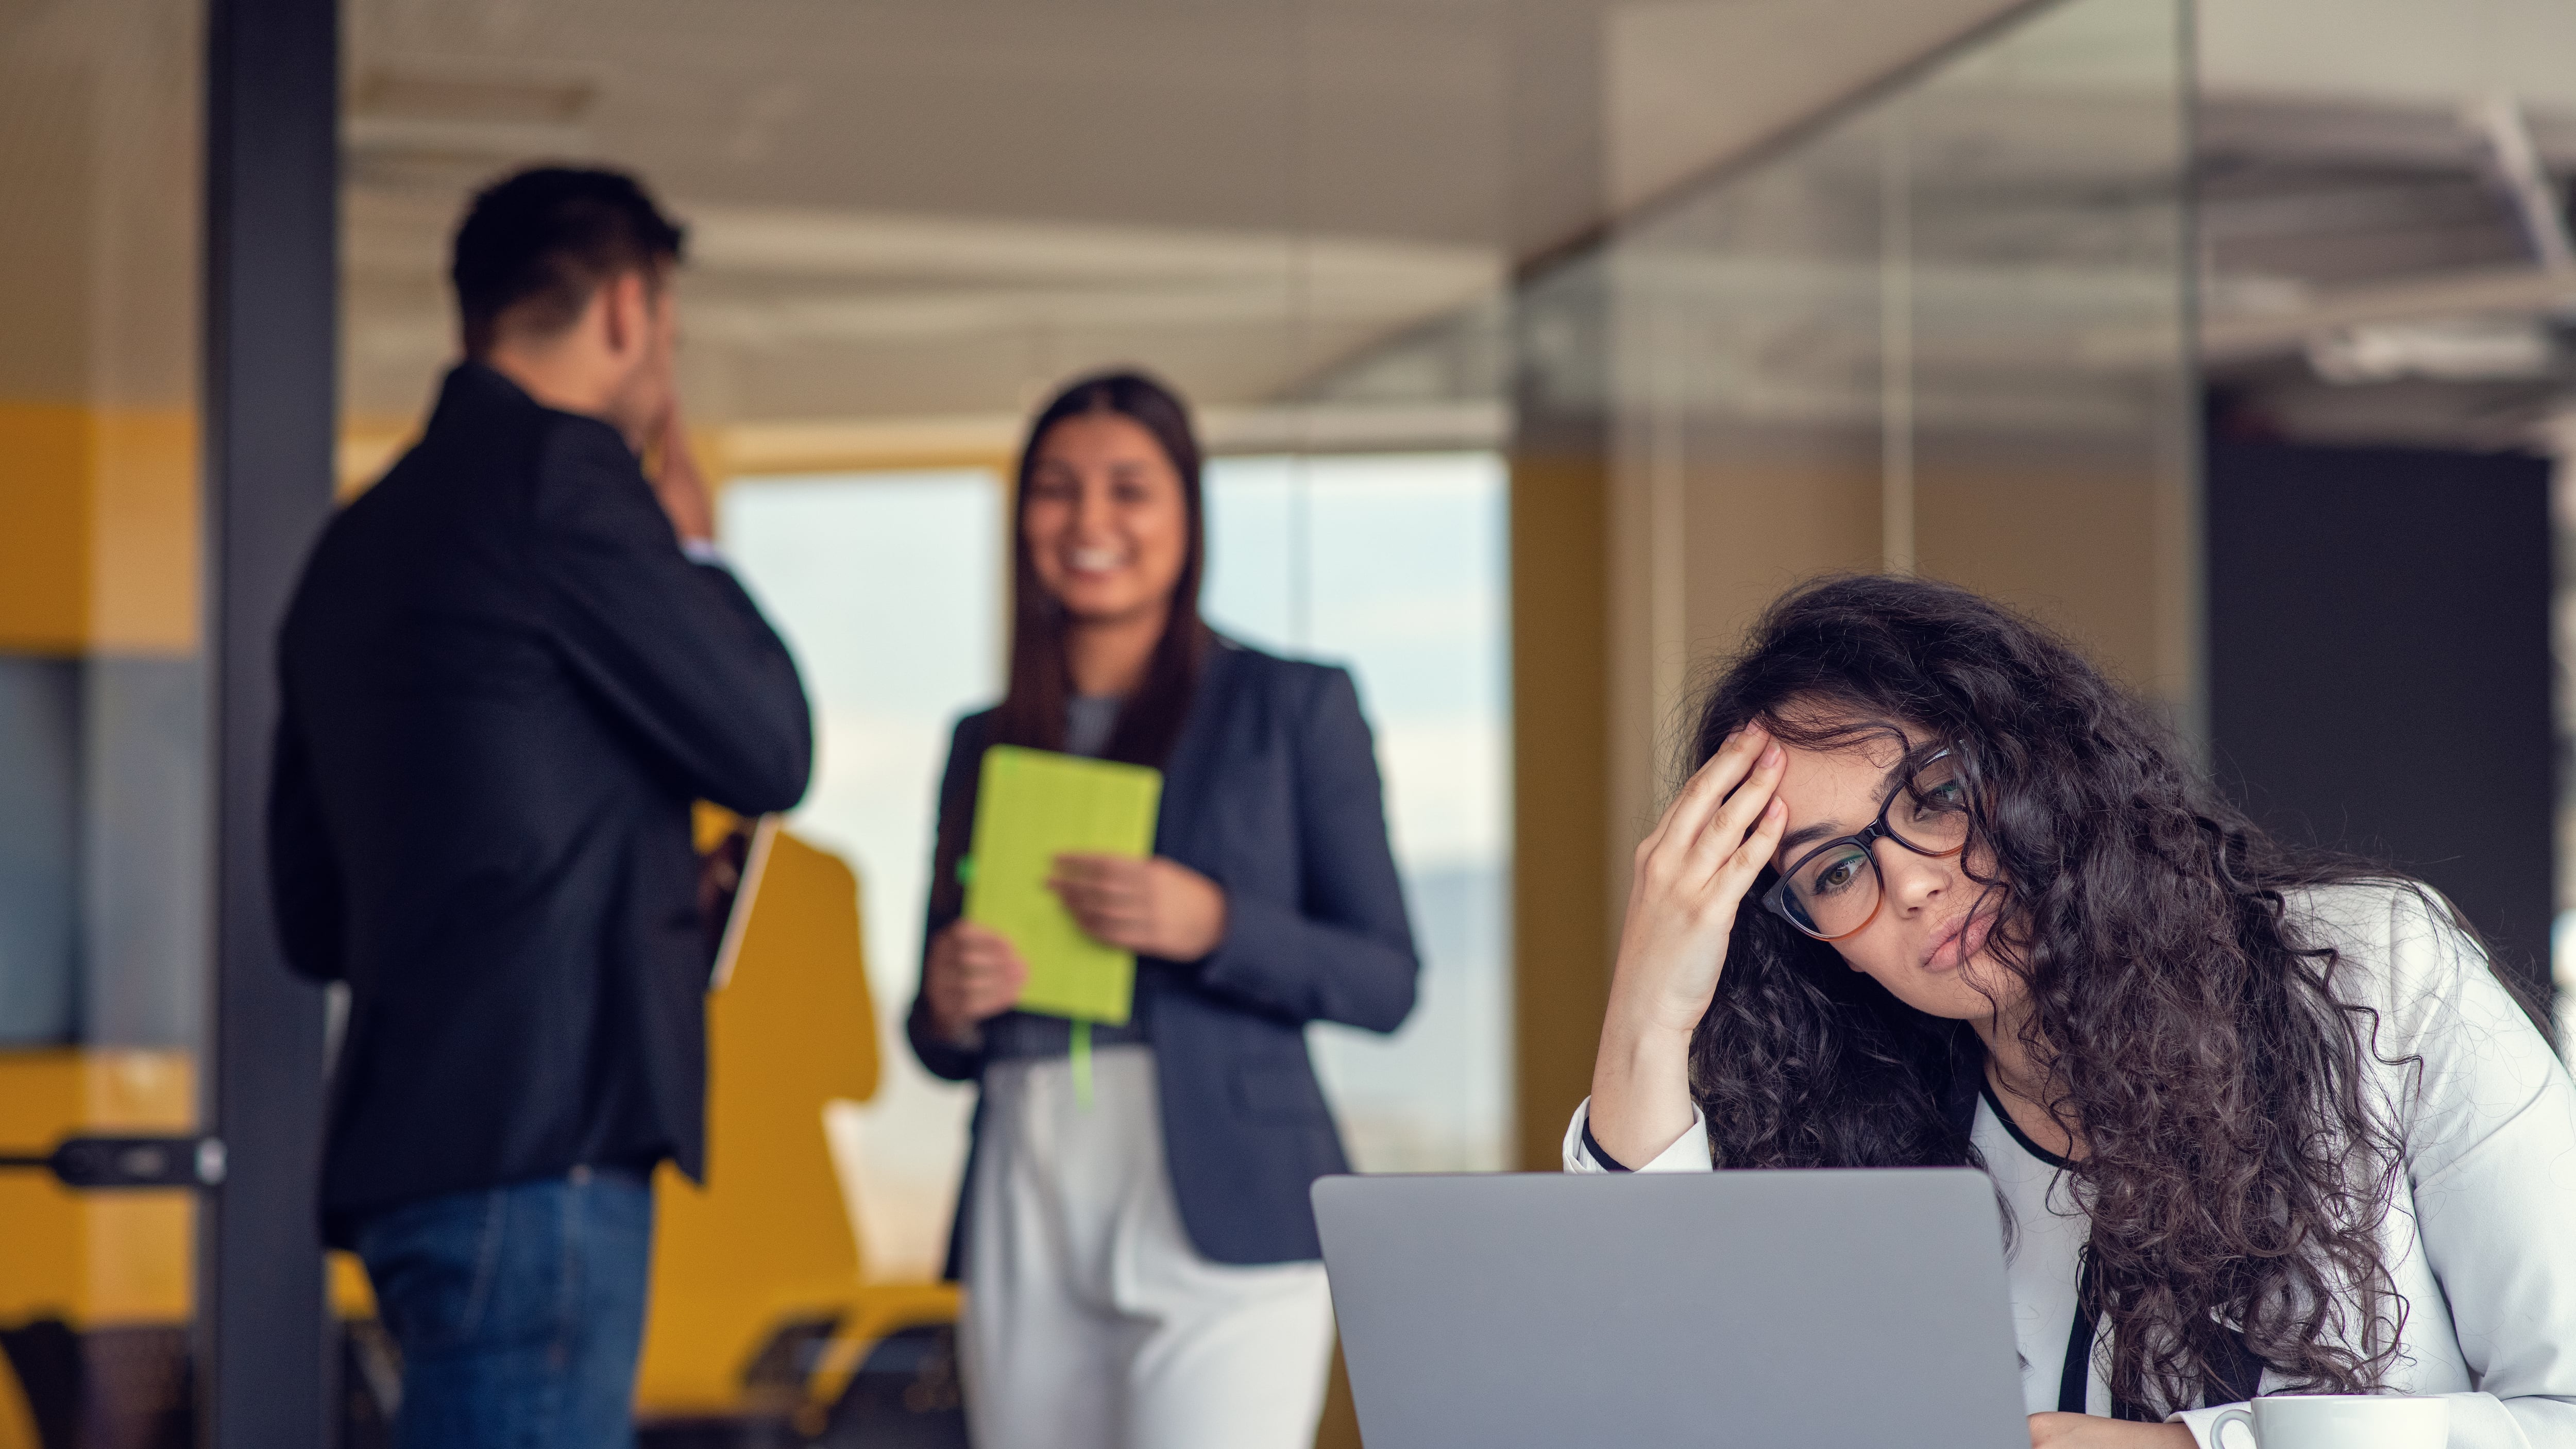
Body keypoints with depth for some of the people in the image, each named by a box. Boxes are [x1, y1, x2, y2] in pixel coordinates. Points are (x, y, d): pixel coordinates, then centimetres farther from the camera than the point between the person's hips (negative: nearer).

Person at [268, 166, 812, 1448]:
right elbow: (769, 751, -4)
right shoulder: (557, 474, -9)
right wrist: (690, 548, 11)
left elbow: (313, 917, 23)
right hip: (534, 1139, -10)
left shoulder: (360, 537, 19)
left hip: (417, 1143, 10)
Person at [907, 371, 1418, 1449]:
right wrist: (948, 1005, -4)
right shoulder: (987, 743, 16)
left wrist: (1214, 925, -14)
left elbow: (1386, 984, 2)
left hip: (1224, 1224, -4)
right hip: (1027, 1227, 4)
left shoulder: (1293, 708, 6)